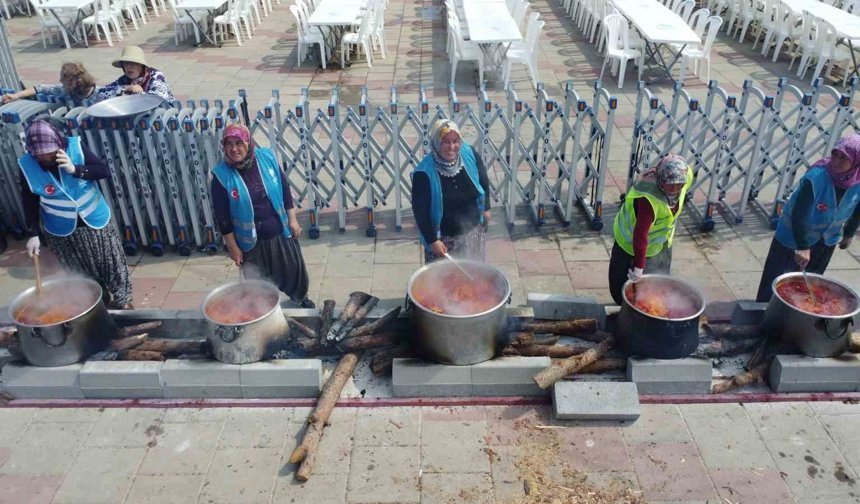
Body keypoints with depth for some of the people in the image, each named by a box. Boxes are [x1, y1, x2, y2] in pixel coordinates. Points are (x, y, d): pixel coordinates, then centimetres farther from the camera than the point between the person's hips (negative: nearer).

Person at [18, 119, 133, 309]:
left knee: (111, 262, 12)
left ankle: (122, 300, 33)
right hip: (62, 231, 0)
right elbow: (29, 203, -6)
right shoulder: (27, 166, -15)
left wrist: (75, 169, -32)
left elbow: (105, 171, -19)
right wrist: (33, 234, -7)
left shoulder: (75, 147, -17)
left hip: (95, 221, 0)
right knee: (81, 273, 11)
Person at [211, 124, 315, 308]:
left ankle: (301, 298, 52)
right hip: (251, 241, -3)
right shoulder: (221, 176, -18)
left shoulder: (267, 158, -11)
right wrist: (232, 247, -8)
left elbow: (285, 189, 0)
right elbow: (222, 216, -11)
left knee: (293, 268, 23)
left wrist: (292, 219, 2)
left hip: (280, 232, 3)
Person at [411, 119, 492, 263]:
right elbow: (420, 211, -18)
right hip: (443, 237, -4)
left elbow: (483, 182, 6)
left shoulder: (470, 155, -14)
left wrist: (486, 208, 11)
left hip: (473, 231, 4)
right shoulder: (424, 174, -26)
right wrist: (432, 240, -16)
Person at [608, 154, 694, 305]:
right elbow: (640, 235, -41)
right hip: (632, 243, -6)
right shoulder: (649, 198, -44)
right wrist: (638, 268, -37)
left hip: (661, 243, 7)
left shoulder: (686, 177, -23)